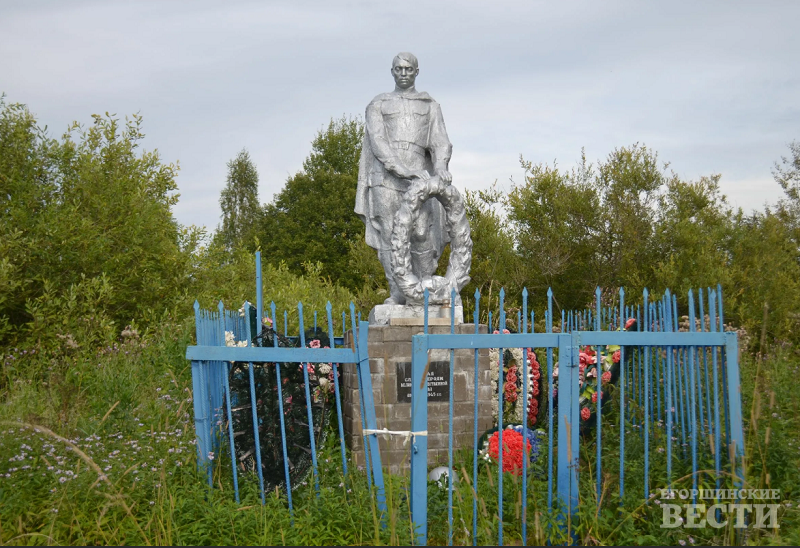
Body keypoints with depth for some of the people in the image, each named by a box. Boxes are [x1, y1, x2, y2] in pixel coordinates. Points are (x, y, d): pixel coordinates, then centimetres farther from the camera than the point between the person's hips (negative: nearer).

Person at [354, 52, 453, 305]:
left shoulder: (430, 106, 18)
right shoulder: (377, 105, 15)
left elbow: (440, 141, 6)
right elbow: (376, 140, 0)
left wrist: (441, 166, -18)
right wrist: (400, 169, -17)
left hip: (419, 177, 0)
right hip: (386, 177, 0)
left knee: (421, 233, -9)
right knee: (389, 234, -7)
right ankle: (397, 292, -3)